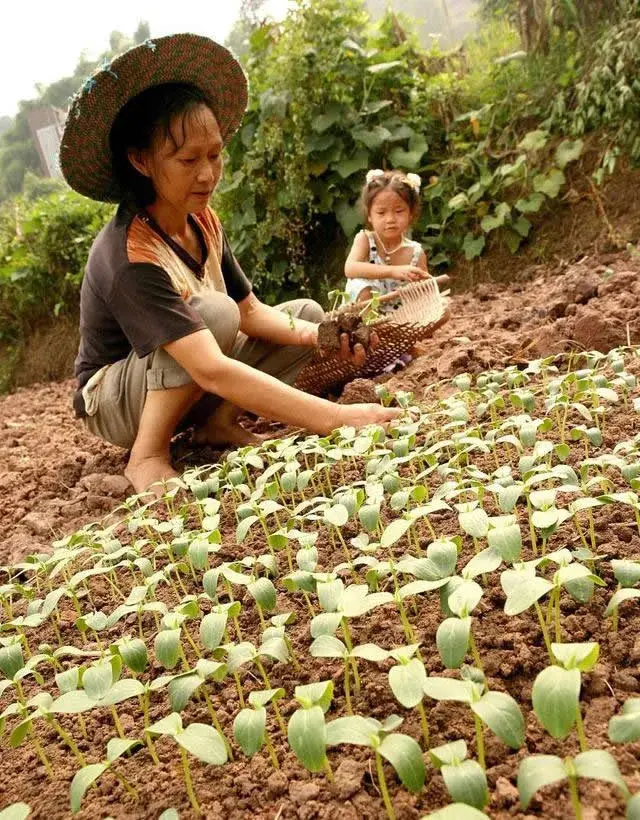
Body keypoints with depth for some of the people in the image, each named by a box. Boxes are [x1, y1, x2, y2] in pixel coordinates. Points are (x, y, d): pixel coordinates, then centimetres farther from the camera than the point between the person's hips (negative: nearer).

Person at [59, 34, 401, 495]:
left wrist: (313, 333, -23)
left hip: (184, 386, 8)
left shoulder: (202, 221, -7)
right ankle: (148, 455, -20)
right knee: (214, 312, -34)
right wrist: (334, 418, -47)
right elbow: (212, 370, -43)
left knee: (307, 312, 1)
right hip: (116, 402, -7)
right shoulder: (128, 257, -33)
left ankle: (218, 423, -7)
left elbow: (250, 310, -2)